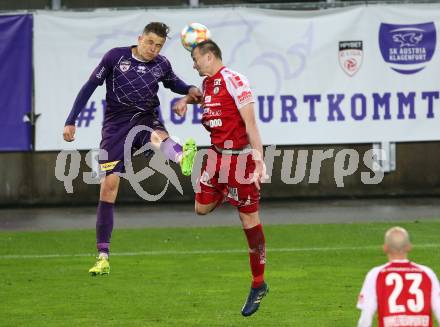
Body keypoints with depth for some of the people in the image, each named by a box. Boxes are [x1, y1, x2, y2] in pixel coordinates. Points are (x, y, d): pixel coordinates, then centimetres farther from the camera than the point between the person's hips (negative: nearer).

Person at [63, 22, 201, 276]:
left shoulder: (162, 65, 3)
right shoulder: (116, 56, -6)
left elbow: (173, 83, 26)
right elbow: (90, 86, 0)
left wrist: (190, 90, 3)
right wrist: (71, 121, -3)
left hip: (146, 118, 1)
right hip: (116, 124, -1)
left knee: (158, 135, -37)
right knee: (109, 185, -8)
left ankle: (183, 158, -76)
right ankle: (103, 257, -3)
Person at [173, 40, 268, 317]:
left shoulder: (234, 81, -16)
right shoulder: (208, 83, 11)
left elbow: (250, 123, -18)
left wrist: (259, 161, -22)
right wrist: (186, 100, 17)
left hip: (240, 157, -9)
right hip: (217, 155, 9)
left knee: (250, 219, -2)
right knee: (201, 208, 7)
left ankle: (259, 285, 3)